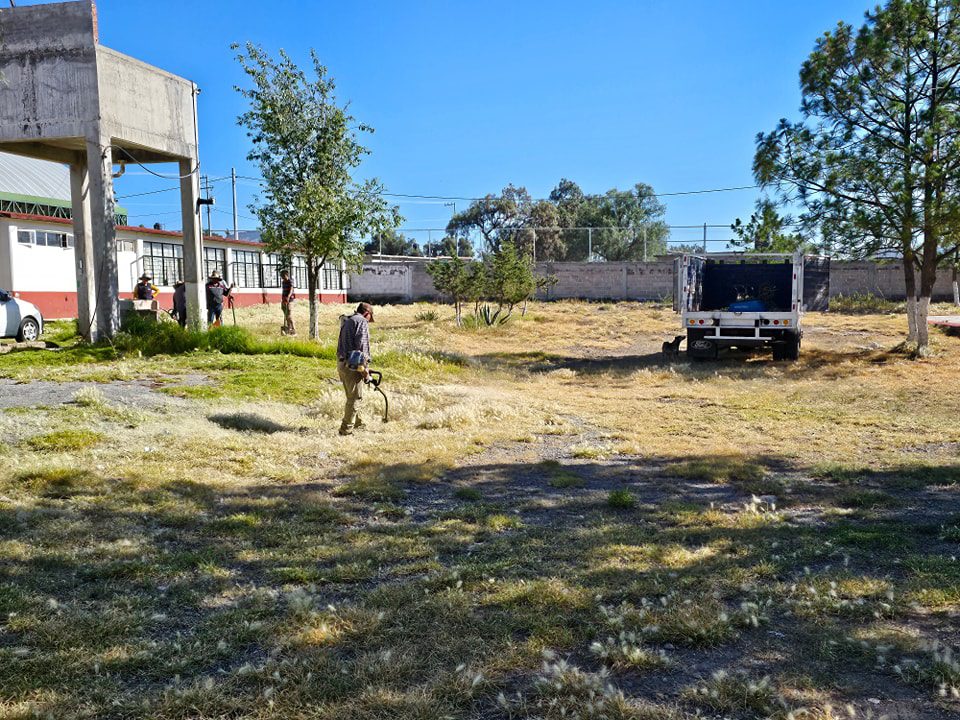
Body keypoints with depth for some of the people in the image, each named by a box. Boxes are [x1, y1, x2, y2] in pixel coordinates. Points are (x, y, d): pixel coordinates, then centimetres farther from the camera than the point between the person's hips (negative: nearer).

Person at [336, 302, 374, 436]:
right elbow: (361, 344, -18)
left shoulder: (346, 322, 22)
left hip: (341, 363, 9)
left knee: (351, 396, 20)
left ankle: (357, 422, 33)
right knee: (355, 397, -3)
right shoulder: (362, 321, -6)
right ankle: (346, 429, -3)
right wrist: (363, 367, -15)